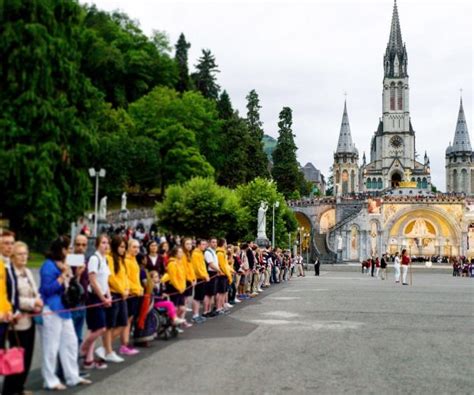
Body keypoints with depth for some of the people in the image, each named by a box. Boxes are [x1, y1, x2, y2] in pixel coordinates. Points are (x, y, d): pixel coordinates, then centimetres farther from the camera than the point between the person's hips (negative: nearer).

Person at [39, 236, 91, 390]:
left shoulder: (62, 264, 14)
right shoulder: (48, 265, -13)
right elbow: (47, 289, -19)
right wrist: (63, 275, -20)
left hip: (63, 308, 9)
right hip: (51, 310, -9)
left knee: (70, 342, 12)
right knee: (51, 346, -1)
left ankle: (73, 376, 22)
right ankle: (50, 380, 9)